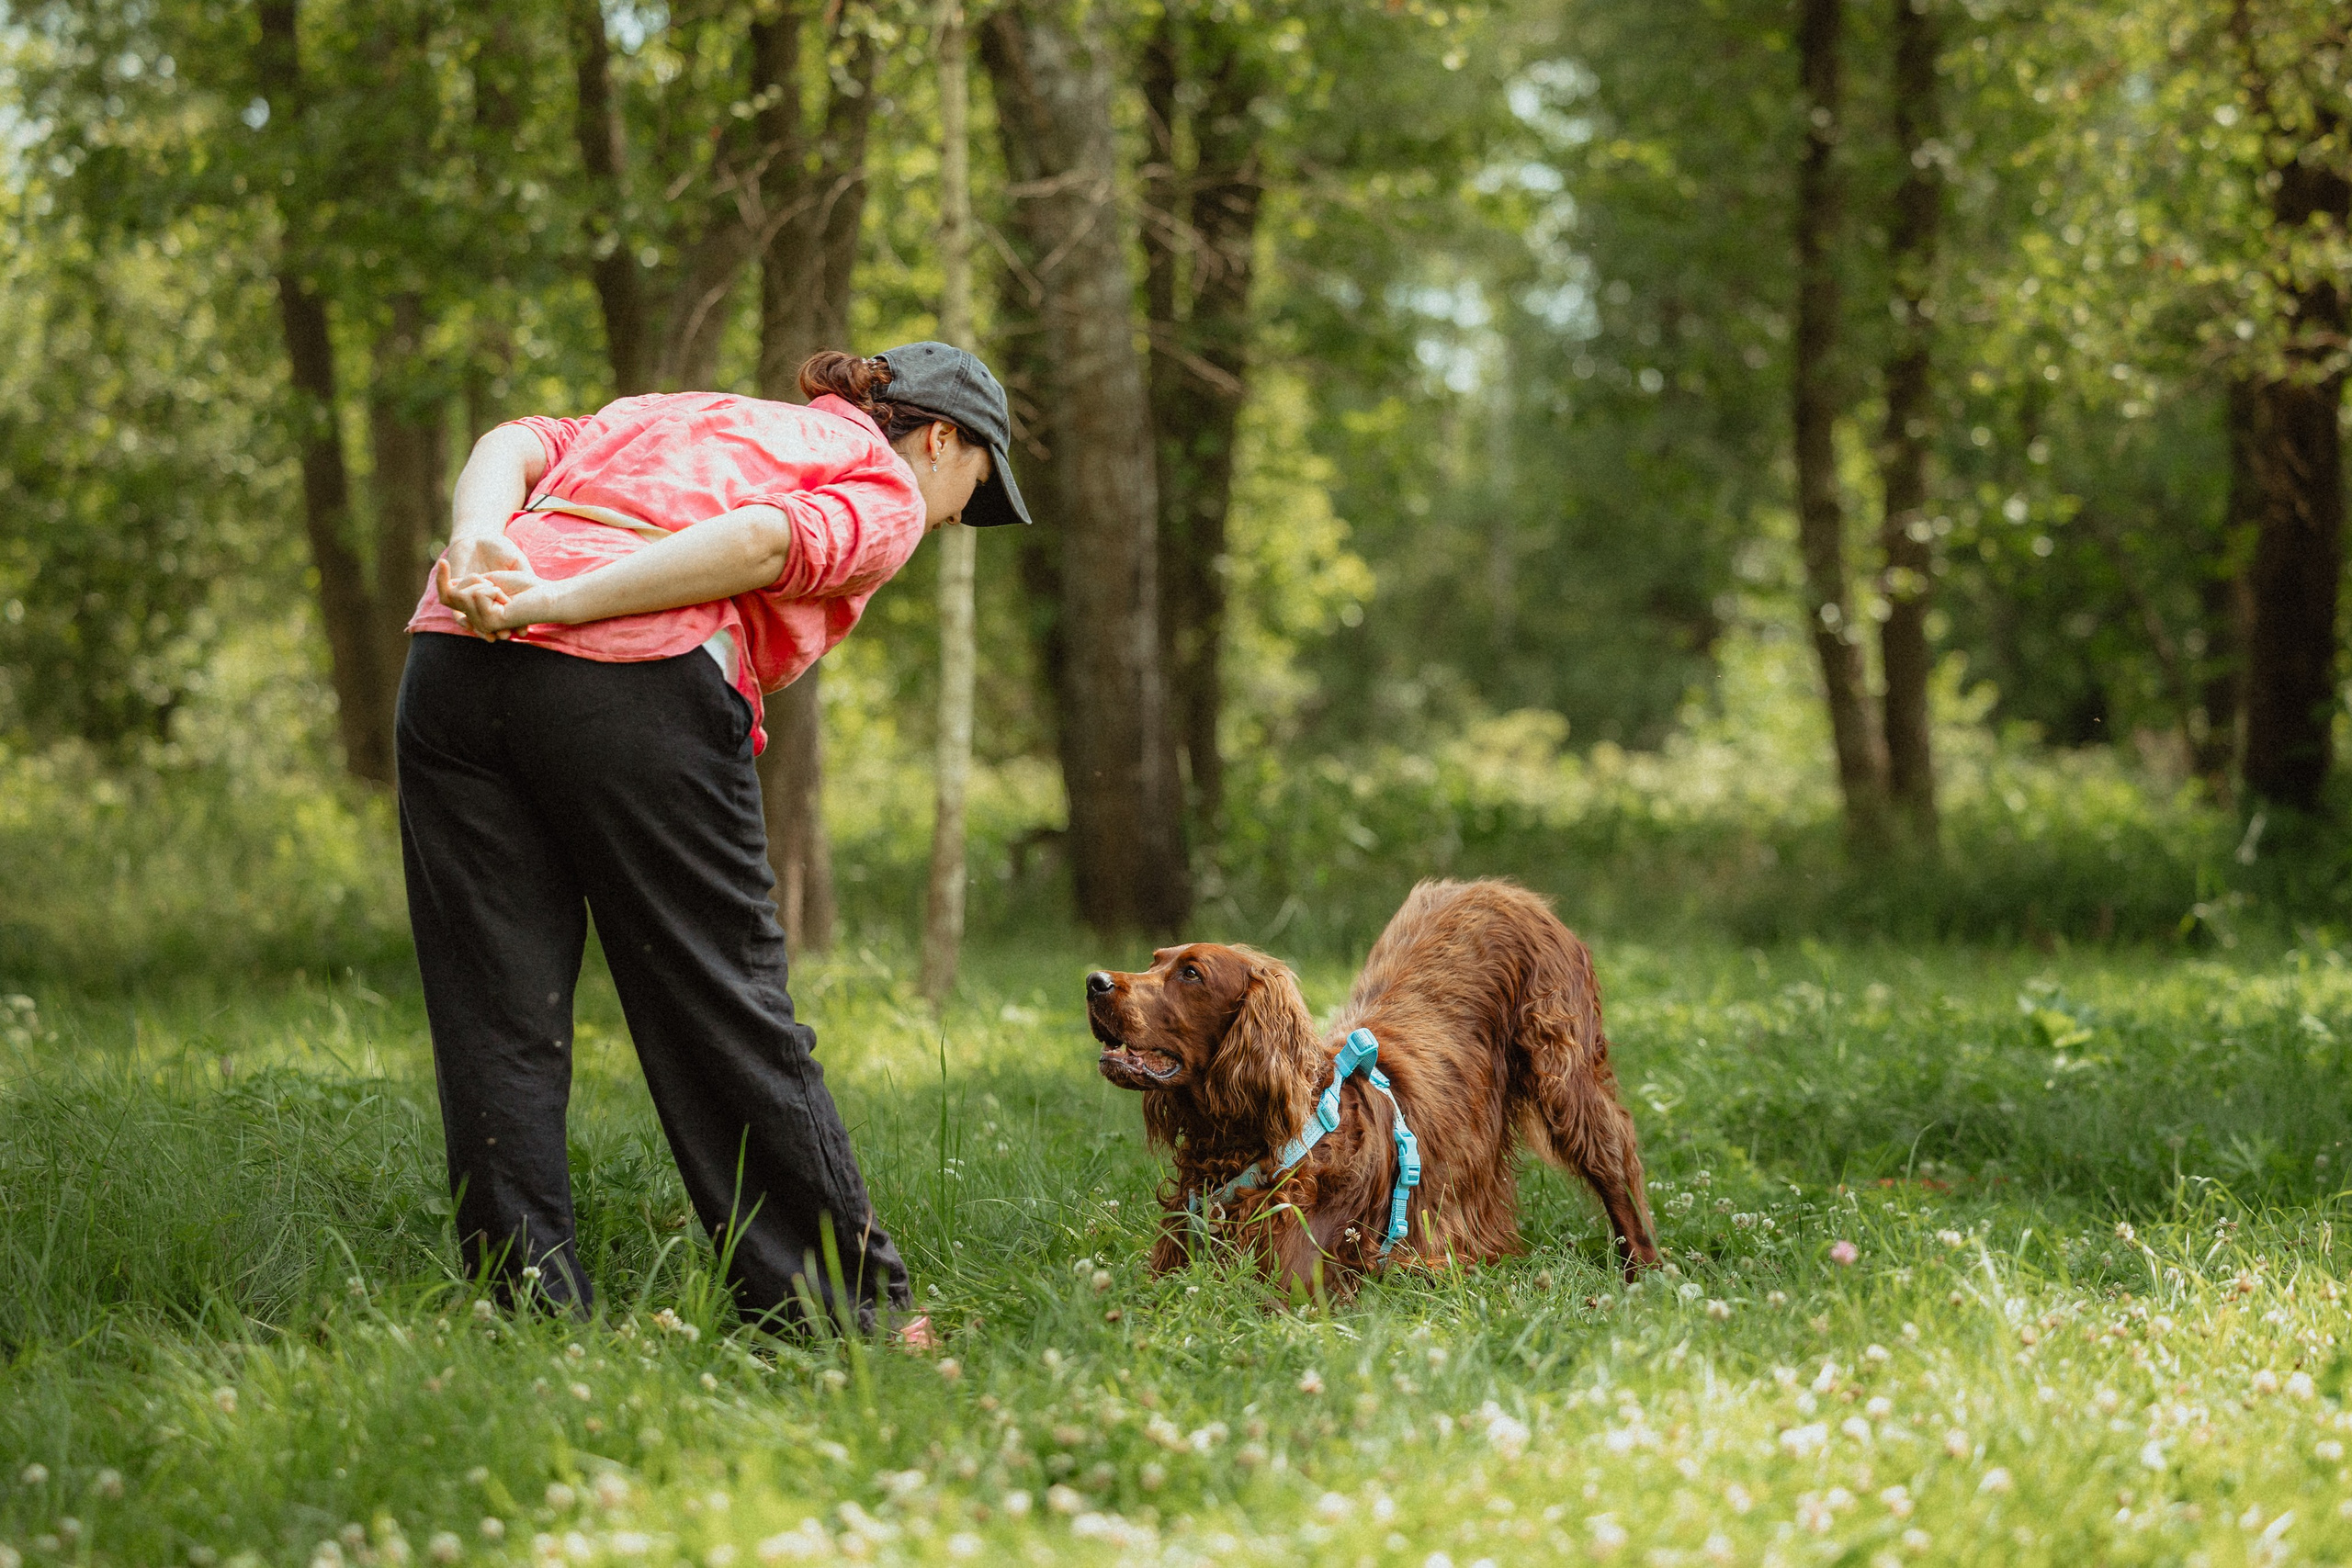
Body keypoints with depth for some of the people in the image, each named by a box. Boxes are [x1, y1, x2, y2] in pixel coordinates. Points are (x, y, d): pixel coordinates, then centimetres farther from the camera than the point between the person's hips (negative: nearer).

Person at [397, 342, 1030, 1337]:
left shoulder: (674, 417, 36)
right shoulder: (889, 493, 15)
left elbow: (513, 445, 18)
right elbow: (763, 541, -6)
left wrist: (474, 546, -1)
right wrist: (549, 607, -13)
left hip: (451, 656, 6)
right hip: (634, 683, -5)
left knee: (496, 1027, 6)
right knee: (727, 1016, 4)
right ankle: (845, 1312, 13)